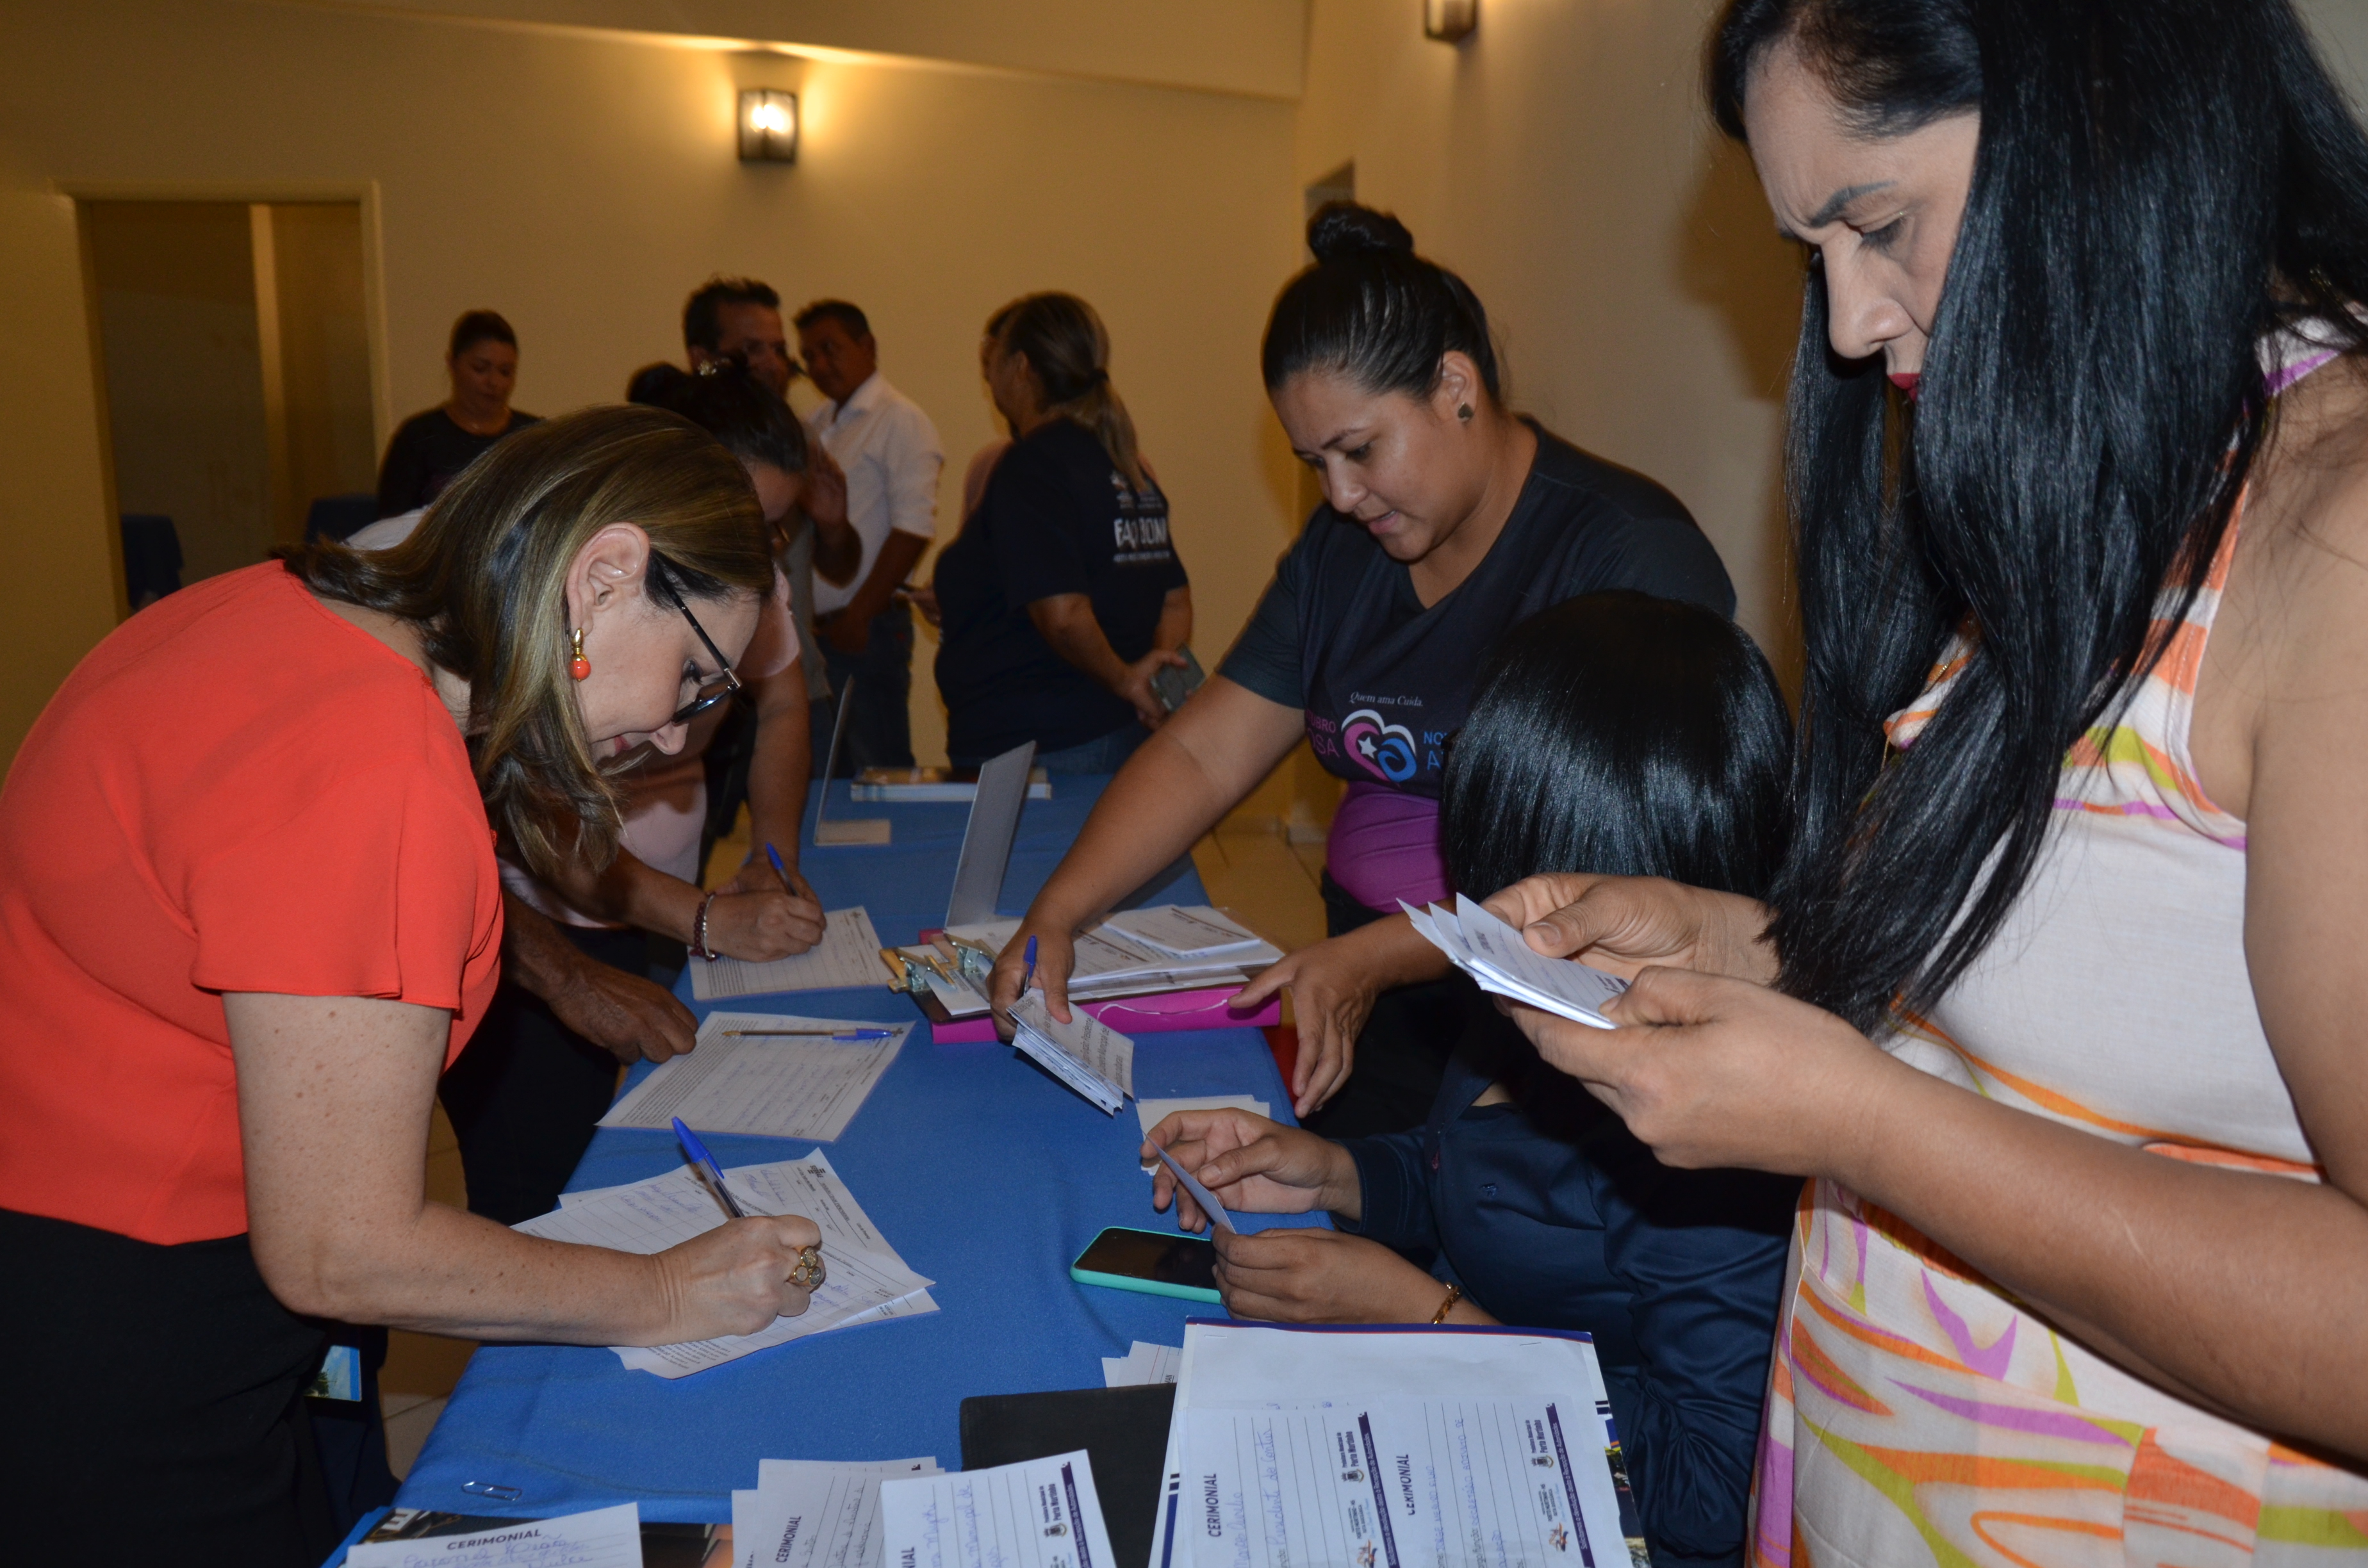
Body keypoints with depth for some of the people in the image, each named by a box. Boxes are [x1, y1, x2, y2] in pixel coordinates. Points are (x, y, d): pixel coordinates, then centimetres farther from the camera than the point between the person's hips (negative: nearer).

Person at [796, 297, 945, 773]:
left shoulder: (899, 421, -5)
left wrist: (859, 615, -15)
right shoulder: (812, 427, 18)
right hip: (810, 630, 7)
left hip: (869, 630, -7)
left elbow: (913, 527, -14)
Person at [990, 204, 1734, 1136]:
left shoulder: (1629, 556, -11)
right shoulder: (1342, 549, 10)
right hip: (1374, 1004, 5)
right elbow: (1202, 754, 7)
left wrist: (1372, 957, -26)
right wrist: (1054, 918, -5)